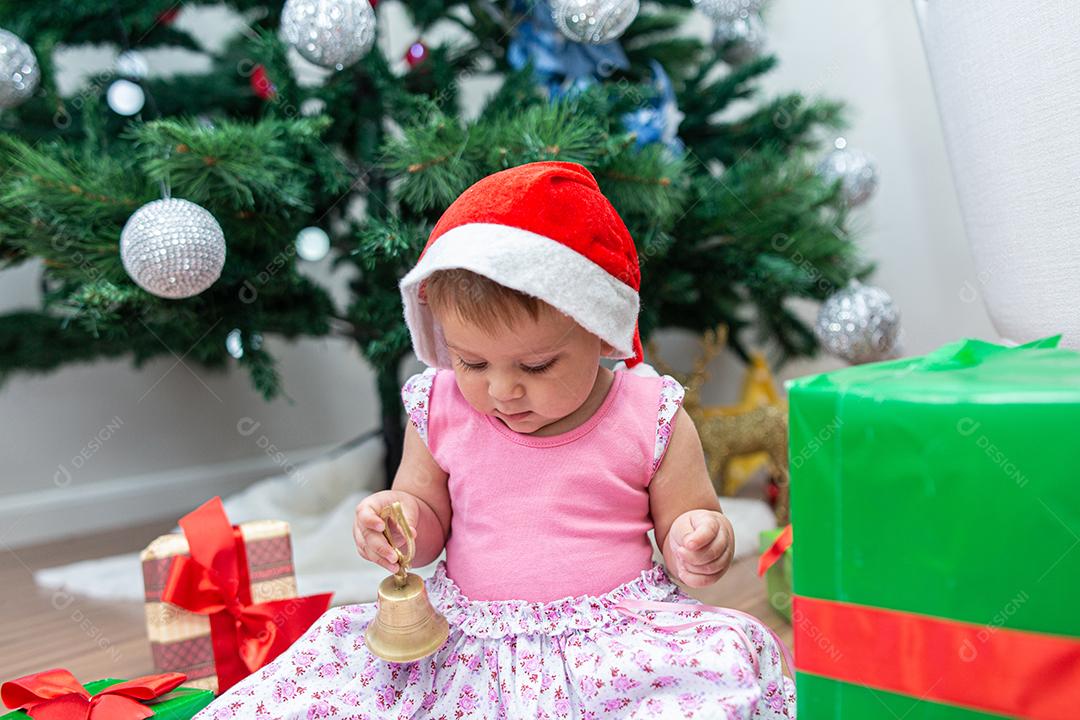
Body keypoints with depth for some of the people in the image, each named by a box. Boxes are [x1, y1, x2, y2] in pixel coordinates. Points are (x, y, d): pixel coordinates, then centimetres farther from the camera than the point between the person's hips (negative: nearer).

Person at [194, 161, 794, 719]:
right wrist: (400, 516, -12)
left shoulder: (651, 419, -7)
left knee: (728, 659, -27)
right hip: (464, 635, 2)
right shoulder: (441, 411, 0)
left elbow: (687, 524, 4)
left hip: (615, 633, -1)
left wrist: (700, 542, -20)